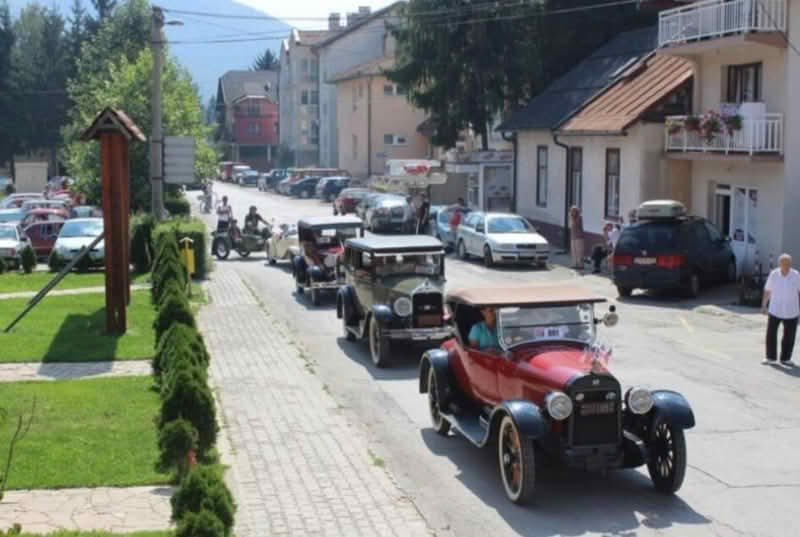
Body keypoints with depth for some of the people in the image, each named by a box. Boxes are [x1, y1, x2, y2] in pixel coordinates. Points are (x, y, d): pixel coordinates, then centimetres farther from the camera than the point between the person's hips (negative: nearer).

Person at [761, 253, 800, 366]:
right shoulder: (773, 274, -5)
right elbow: (767, 290, 4)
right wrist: (764, 305, 8)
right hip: (775, 310, 0)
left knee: (789, 336, 6)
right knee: (771, 333, 0)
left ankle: (785, 358, 20)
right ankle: (770, 357, 15)